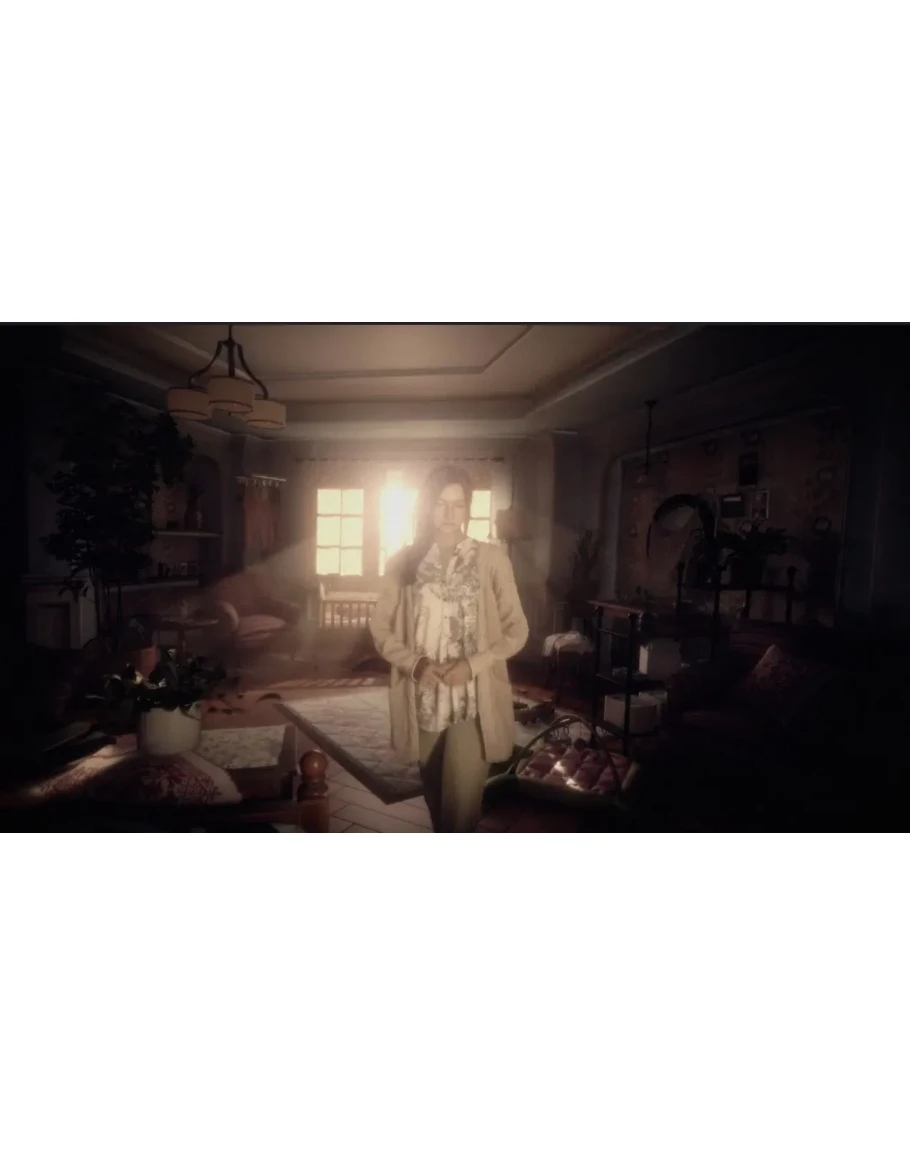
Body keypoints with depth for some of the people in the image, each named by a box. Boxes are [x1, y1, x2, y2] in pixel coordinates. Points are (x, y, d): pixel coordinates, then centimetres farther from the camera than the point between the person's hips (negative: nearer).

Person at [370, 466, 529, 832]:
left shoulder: (492, 559, -4)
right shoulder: (403, 562, 1)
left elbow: (516, 630, -2)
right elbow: (380, 628, 4)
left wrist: (473, 665, -15)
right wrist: (414, 664, -12)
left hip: (474, 701, -2)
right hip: (423, 701, 2)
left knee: (460, 805, -5)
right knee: (436, 798, 19)